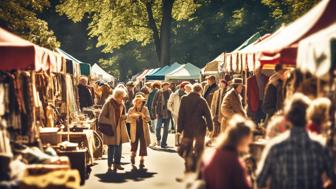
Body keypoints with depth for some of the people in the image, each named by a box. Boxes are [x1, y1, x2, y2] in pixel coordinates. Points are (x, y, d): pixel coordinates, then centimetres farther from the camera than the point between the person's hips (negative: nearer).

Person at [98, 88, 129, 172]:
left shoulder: (121, 104, 8)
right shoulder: (109, 103, -12)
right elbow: (101, 117, -11)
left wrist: (124, 117, -4)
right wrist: (109, 123, -19)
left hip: (120, 128, 6)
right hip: (111, 128, -6)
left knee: (119, 146, 10)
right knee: (111, 147, -2)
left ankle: (117, 163, 21)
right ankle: (110, 166, 6)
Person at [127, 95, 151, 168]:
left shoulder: (145, 109, 0)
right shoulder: (131, 110, 0)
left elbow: (148, 119, -5)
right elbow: (128, 120, -3)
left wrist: (144, 116, -24)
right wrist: (132, 116, -21)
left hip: (143, 130, 0)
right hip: (135, 130, 0)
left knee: (143, 145, 0)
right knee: (134, 144, 3)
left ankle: (142, 160, 8)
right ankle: (133, 155, 30)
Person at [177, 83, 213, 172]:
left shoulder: (184, 99, -3)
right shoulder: (202, 101, -9)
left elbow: (180, 114, -2)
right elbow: (207, 114, -6)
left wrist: (180, 128, 1)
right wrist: (210, 127, 3)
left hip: (187, 127, 2)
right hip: (200, 127, -2)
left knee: (187, 148, 12)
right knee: (199, 148, 9)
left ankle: (188, 167, 4)